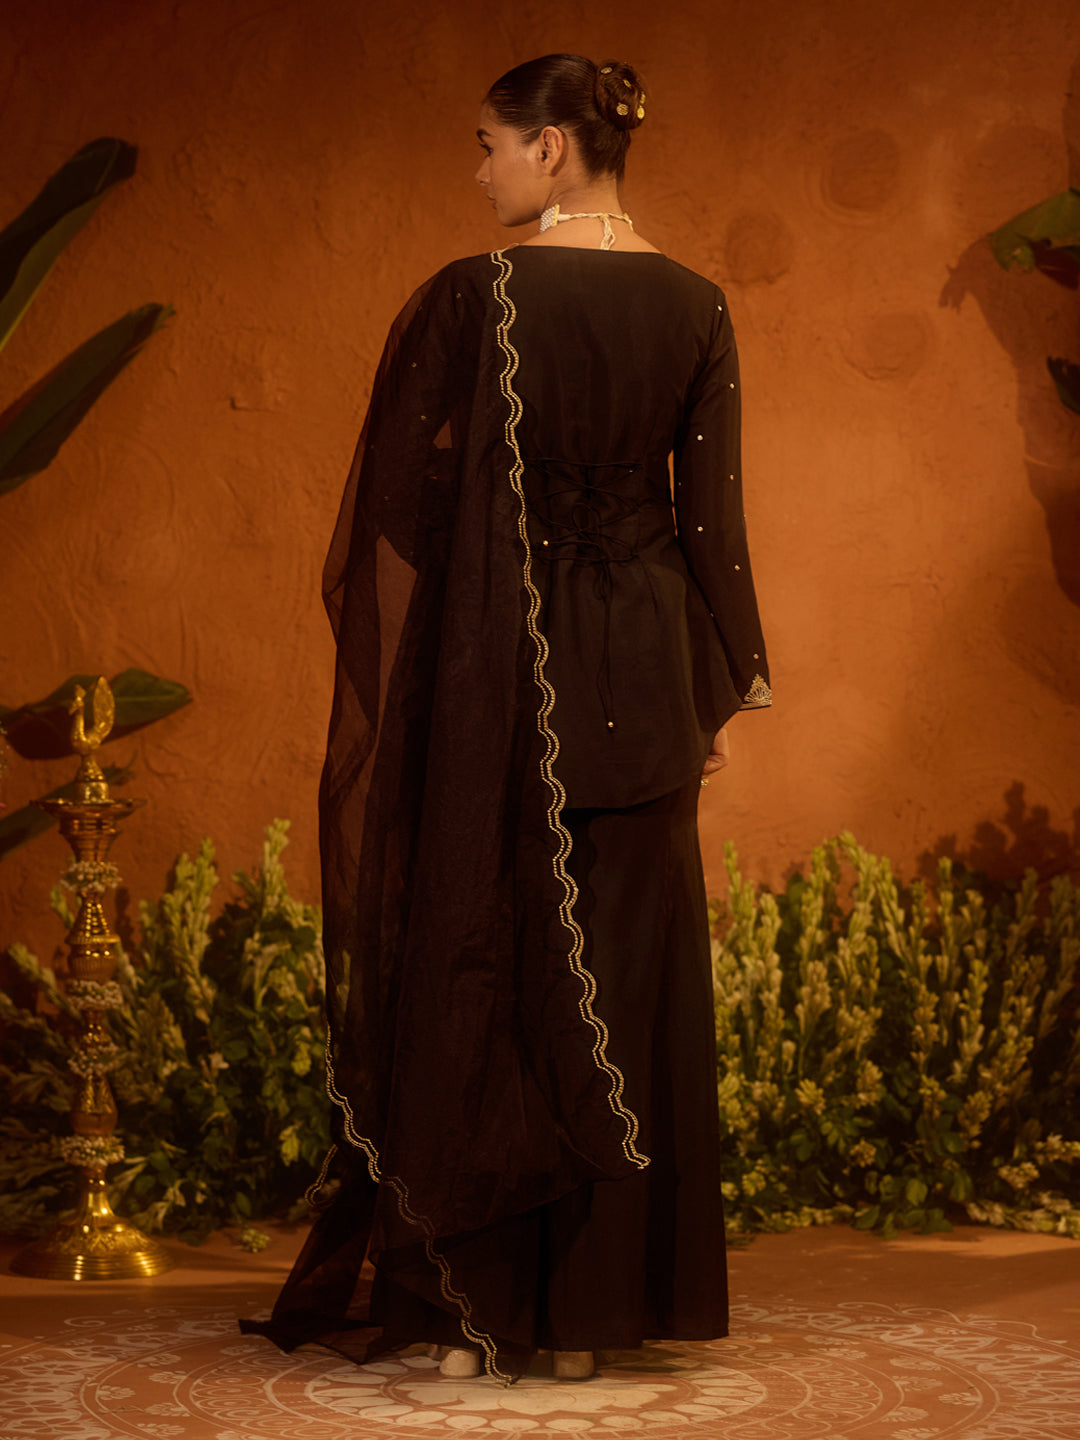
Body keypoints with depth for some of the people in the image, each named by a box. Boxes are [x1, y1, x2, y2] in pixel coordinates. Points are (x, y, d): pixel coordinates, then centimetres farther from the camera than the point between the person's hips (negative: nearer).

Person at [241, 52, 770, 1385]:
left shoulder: (468, 301, -10)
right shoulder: (693, 307, 2)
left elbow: (409, 507, -9)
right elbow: (712, 510, 3)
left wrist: (381, 691, 0)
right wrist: (720, 691, 10)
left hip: (496, 666, -3)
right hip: (640, 673, 4)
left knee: (477, 972, 5)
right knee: (623, 977, 8)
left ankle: (473, 1305, 9)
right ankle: (592, 1307, 13)